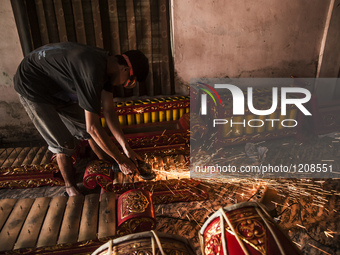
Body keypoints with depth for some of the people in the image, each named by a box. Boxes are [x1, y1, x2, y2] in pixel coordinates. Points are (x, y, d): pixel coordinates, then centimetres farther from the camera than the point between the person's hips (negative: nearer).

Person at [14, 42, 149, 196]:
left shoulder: (108, 63, -10)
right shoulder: (92, 71, -39)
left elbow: (109, 112, -7)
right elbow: (93, 128, -37)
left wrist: (126, 148, -8)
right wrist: (121, 160, -26)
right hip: (32, 89, -8)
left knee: (87, 129, 8)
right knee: (65, 144, -6)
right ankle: (71, 188, 18)